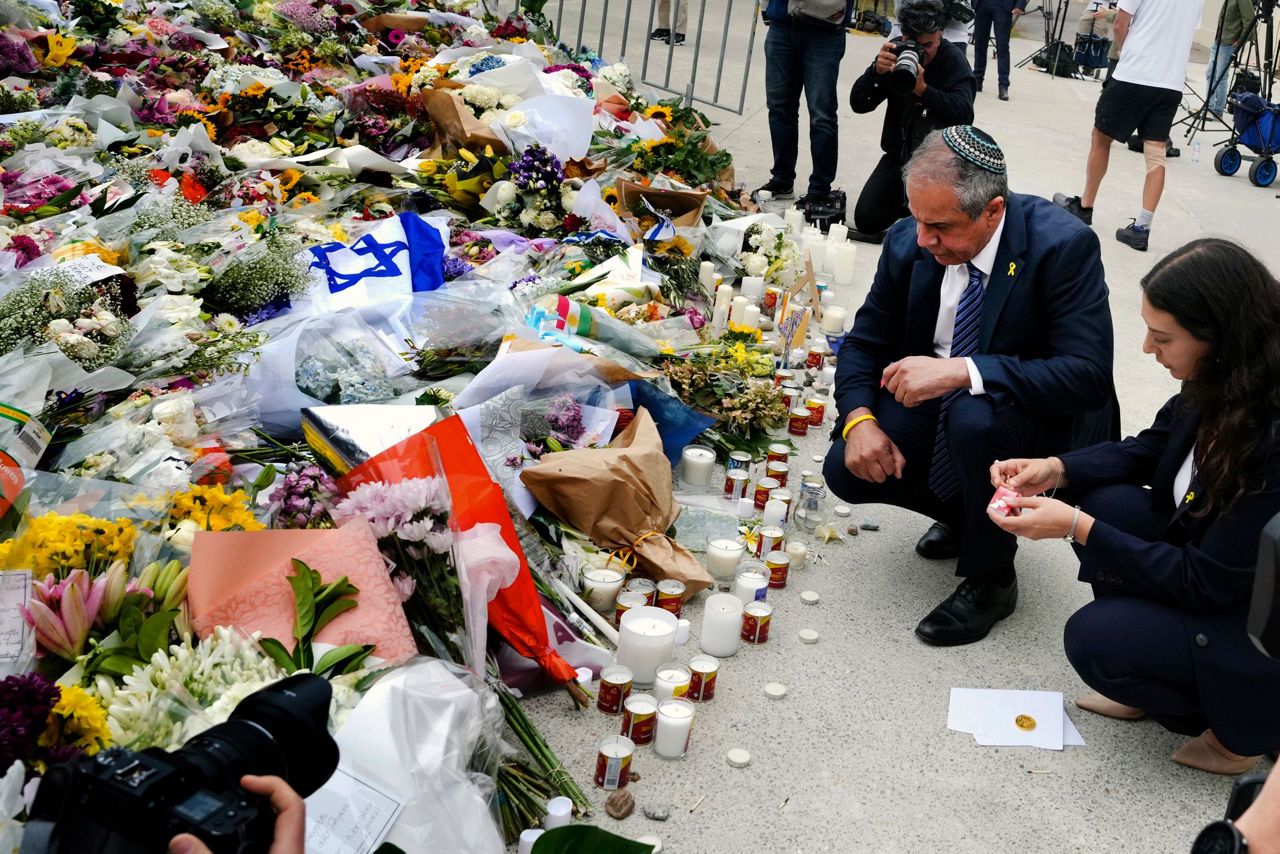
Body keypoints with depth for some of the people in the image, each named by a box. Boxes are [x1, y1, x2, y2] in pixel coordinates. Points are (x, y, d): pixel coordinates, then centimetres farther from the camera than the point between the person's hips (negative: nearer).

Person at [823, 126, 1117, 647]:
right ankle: (964, 513, 16)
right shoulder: (909, 243, -11)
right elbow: (865, 342, 0)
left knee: (974, 416, -37)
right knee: (848, 469, -14)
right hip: (941, 402, 5)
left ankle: (991, 579, -11)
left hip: (1042, 416, -5)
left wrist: (963, 370, -43)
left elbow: (1089, 375, -34)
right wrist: (859, 419, -20)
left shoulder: (1063, 246, -26)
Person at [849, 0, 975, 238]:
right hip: (899, 152, 3)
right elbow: (858, 104, -10)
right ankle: (906, 198, 24)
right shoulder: (896, 52, -5)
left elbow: (965, 116, -28)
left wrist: (923, 89, -40)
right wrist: (877, 70, -29)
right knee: (866, 221, -7)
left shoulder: (953, 59, -14)